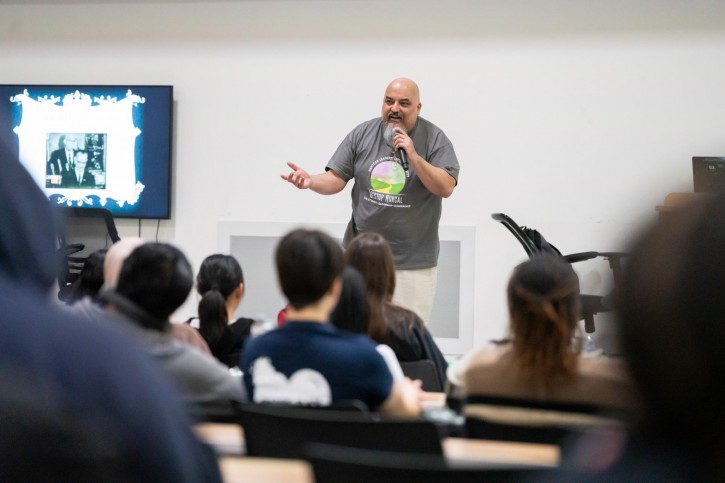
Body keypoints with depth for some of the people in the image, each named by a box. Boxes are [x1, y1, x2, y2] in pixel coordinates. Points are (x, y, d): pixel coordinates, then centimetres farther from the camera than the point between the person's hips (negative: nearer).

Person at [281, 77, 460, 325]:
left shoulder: (434, 138, -4)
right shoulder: (362, 134, 2)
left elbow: (446, 188, -13)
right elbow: (336, 180, 2)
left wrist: (413, 156, -23)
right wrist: (311, 181, -19)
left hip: (413, 262, -2)